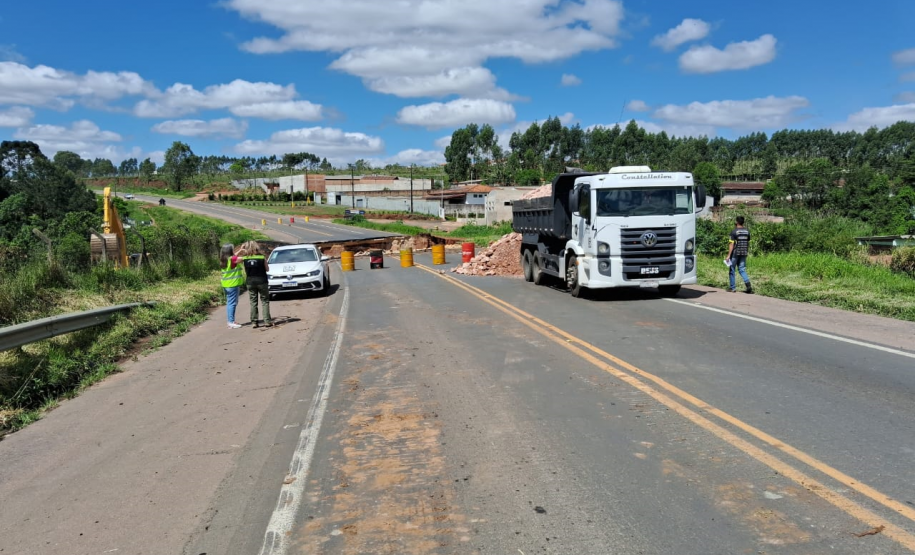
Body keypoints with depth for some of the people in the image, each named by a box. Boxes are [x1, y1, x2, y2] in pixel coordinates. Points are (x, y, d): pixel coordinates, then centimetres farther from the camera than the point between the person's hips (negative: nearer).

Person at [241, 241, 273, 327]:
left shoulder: (245, 258, -7)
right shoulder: (262, 257, -10)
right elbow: (267, 269, -2)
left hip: (250, 282, 2)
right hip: (261, 281, -2)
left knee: (253, 302, 9)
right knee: (265, 301, 6)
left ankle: (254, 321, 9)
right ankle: (267, 321, 2)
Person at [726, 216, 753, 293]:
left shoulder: (734, 231, -11)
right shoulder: (747, 231, 7)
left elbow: (731, 244, -14)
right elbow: (748, 243, 13)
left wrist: (728, 255, -13)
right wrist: (747, 252, 23)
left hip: (735, 253, -5)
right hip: (744, 253, 5)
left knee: (732, 270, 7)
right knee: (742, 269, 9)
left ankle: (732, 288, 10)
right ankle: (748, 284, -11)